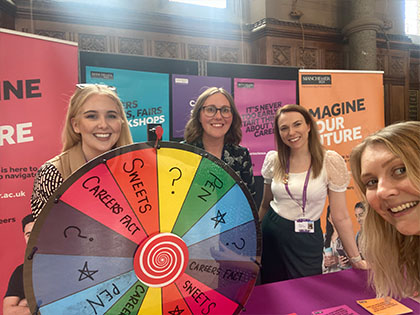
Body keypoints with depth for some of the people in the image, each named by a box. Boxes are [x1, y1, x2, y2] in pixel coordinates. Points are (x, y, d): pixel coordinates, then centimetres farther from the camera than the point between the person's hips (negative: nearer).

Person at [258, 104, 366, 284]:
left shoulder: (331, 161, -12)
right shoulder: (273, 160, -3)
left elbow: (340, 216, -8)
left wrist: (355, 259, -5)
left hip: (306, 241, -2)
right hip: (271, 236, 3)